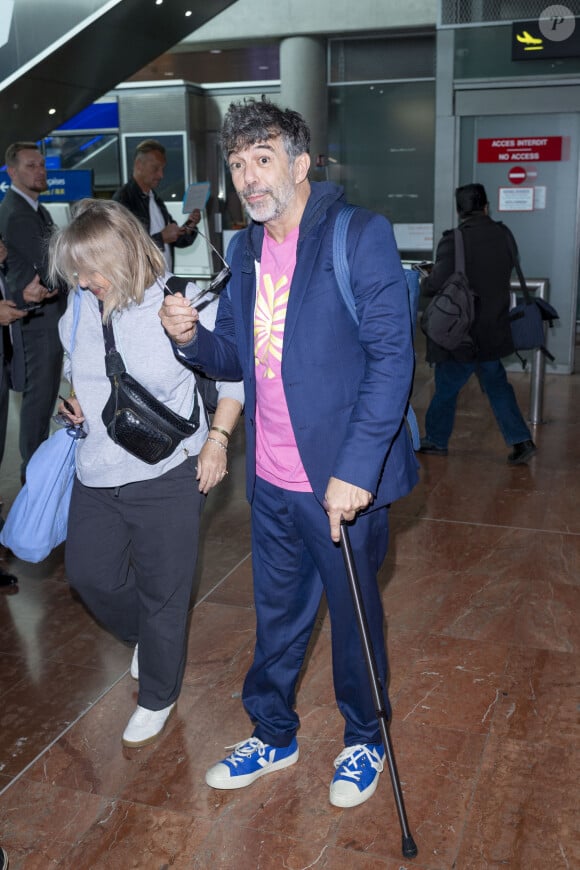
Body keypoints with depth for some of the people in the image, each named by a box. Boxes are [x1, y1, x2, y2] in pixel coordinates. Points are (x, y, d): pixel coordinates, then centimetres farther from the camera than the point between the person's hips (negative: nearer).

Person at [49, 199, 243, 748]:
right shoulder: (81, 306, -3)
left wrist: (216, 440, -11)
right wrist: (71, 399, 0)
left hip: (166, 475, -5)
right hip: (96, 474, 6)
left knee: (161, 593, 9)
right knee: (88, 573, 17)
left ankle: (158, 698, 34)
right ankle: (146, 636, 49)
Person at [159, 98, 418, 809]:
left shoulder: (359, 236, -13)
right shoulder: (246, 249, 8)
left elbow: (391, 358, -19)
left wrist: (354, 469, -25)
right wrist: (191, 337, -9)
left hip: (343, 482, -5)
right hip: (270, 482, 6)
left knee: (354, 616, 15)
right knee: (277, 616, 21)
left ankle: (365, 741, 39)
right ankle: (273, 734, 43)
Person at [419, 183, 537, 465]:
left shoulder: (453, 240, -17)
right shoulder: (503, 235, 0)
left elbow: (437, 284, -21)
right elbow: (506, 271, 11)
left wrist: (422, 283, 0)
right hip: (493, 331, 5)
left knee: (446, 387, 10)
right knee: (496, 384, 17)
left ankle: (436, 440, 24)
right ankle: (520, 440, 13)